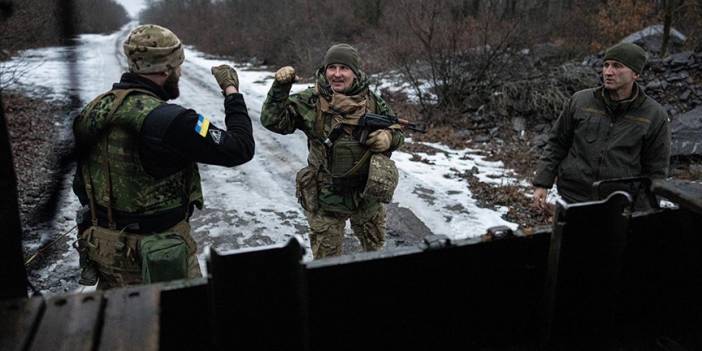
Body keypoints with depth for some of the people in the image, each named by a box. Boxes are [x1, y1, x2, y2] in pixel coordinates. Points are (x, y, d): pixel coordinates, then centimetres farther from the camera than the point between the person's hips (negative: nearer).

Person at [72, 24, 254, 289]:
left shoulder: (95, 110, 0)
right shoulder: (166, 120, -25)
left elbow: (80, 185, 10)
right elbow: (240, 148, -21)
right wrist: (231, 90, -9)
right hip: (159, 258, -7)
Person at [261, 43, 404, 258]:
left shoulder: (372, 102, -2)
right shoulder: (311, 102, -9)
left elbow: (397, 132, 10)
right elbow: (273, 121, -16)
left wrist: (388, 138, -13)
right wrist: (281, 87, -29)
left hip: (368, 194, 3)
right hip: (325, 200, -2)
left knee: (375, 249, 25)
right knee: (326, 260, 12)